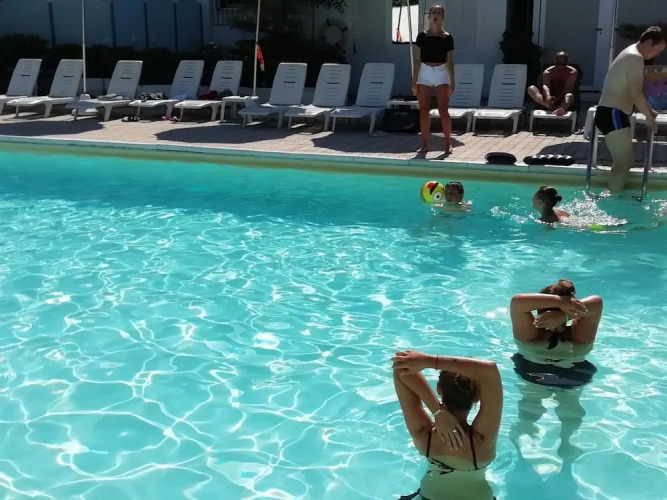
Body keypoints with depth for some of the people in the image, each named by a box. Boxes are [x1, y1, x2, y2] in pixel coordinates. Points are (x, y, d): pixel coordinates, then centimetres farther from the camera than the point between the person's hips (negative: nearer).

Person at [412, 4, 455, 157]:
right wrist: (414, 80, -2)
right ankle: (425, 144, 7)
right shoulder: (422, 36, 4)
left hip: (441, 73, -1)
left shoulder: (447, 38, 1)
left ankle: (448, 143, 2)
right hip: (425, 73, 2)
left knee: (443, 110, -6)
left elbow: (450, 62, 2)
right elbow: (417, 60, 4)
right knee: (424, 110, 1)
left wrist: (452, 82, -3)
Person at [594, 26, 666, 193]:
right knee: (625, 162, -13)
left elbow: (634, 91, 28)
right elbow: (636, 94, -17)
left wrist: (649, 110, 25)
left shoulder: (630, 55, 20)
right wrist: (650, 116, -5)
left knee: (624, 160, 14)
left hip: (612, 113, 11)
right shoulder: (636, 58, -13)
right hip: (612, 114, -11)